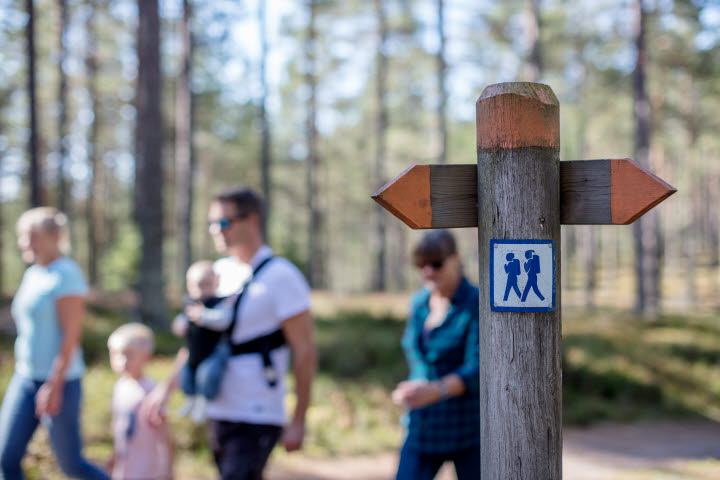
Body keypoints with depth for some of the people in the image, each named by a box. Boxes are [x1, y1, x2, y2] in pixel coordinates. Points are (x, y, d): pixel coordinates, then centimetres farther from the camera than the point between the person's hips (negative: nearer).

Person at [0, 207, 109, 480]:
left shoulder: (66, 274, -13)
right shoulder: (33, 274, 12)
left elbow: (71, 335, -18)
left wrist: (54, 385, -21)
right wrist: (22, 371, 18)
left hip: (59, 381, -8)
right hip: (25, 378, 8)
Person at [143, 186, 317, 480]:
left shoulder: (280, 277, -10)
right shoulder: (220, 273, 11)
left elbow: (305, 352, -12)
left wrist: (298, 422, -15)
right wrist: (166, 388, 13)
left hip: (257, 420, -7)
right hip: (219, 414, 7)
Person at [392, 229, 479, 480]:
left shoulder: (479, 305, -14)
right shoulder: (419, 303, 5)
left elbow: (477, 372, -24)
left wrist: (433, 392, -39)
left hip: (469, 428, -5)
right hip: (424, 428, 5)